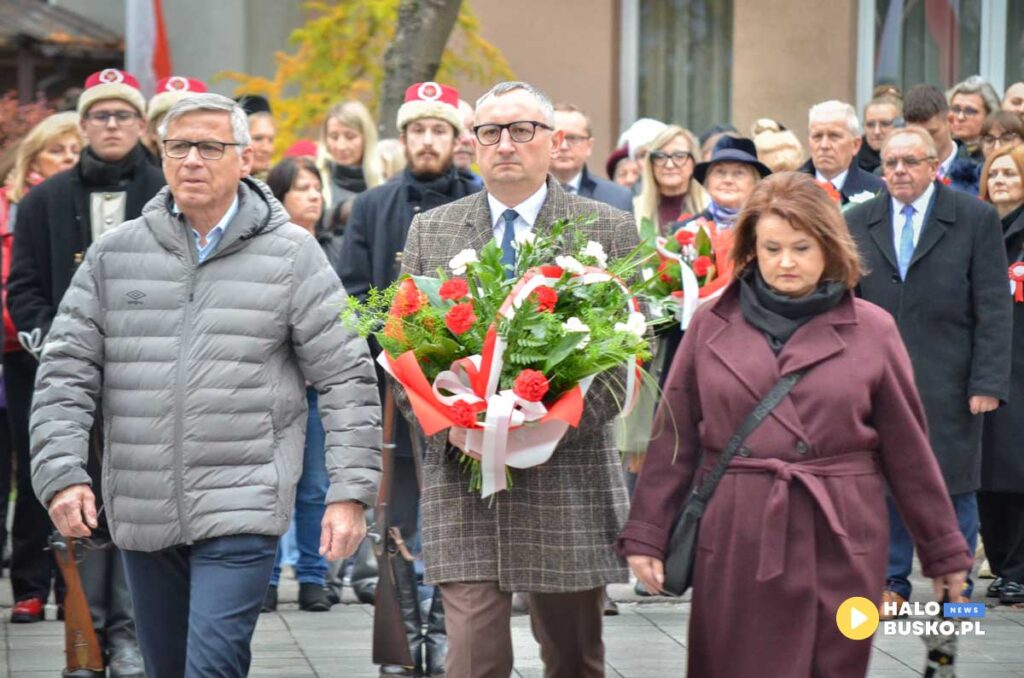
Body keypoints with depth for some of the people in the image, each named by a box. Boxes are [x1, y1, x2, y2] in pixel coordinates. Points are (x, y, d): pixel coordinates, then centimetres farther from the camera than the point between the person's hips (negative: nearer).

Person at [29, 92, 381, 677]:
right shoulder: (114, 256, 7)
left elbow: (347, 378, 0)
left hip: (242, 512, -4)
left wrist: (350, 492, -6)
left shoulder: (291, 255, 0)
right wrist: (61, 474, -7)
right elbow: (67, 372, 5)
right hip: (142, 513, 4)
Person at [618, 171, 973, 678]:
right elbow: (675, 439, 5)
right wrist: (645, 535, 1)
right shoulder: (712, 324, 4)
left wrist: (944, 550, 8)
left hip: (839, 544, 0)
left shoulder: (871, 330, 2)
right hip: (735, 542, 0)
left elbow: (907, 448, 5)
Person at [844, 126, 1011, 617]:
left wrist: (988, 382, -10)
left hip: (949, 382, -2)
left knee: (953, 484, 2)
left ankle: (957, 590, 11)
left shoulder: (975, 219, -1)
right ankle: (892, 583, 15)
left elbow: (994, 309, -4)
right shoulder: (858, 222, 8)